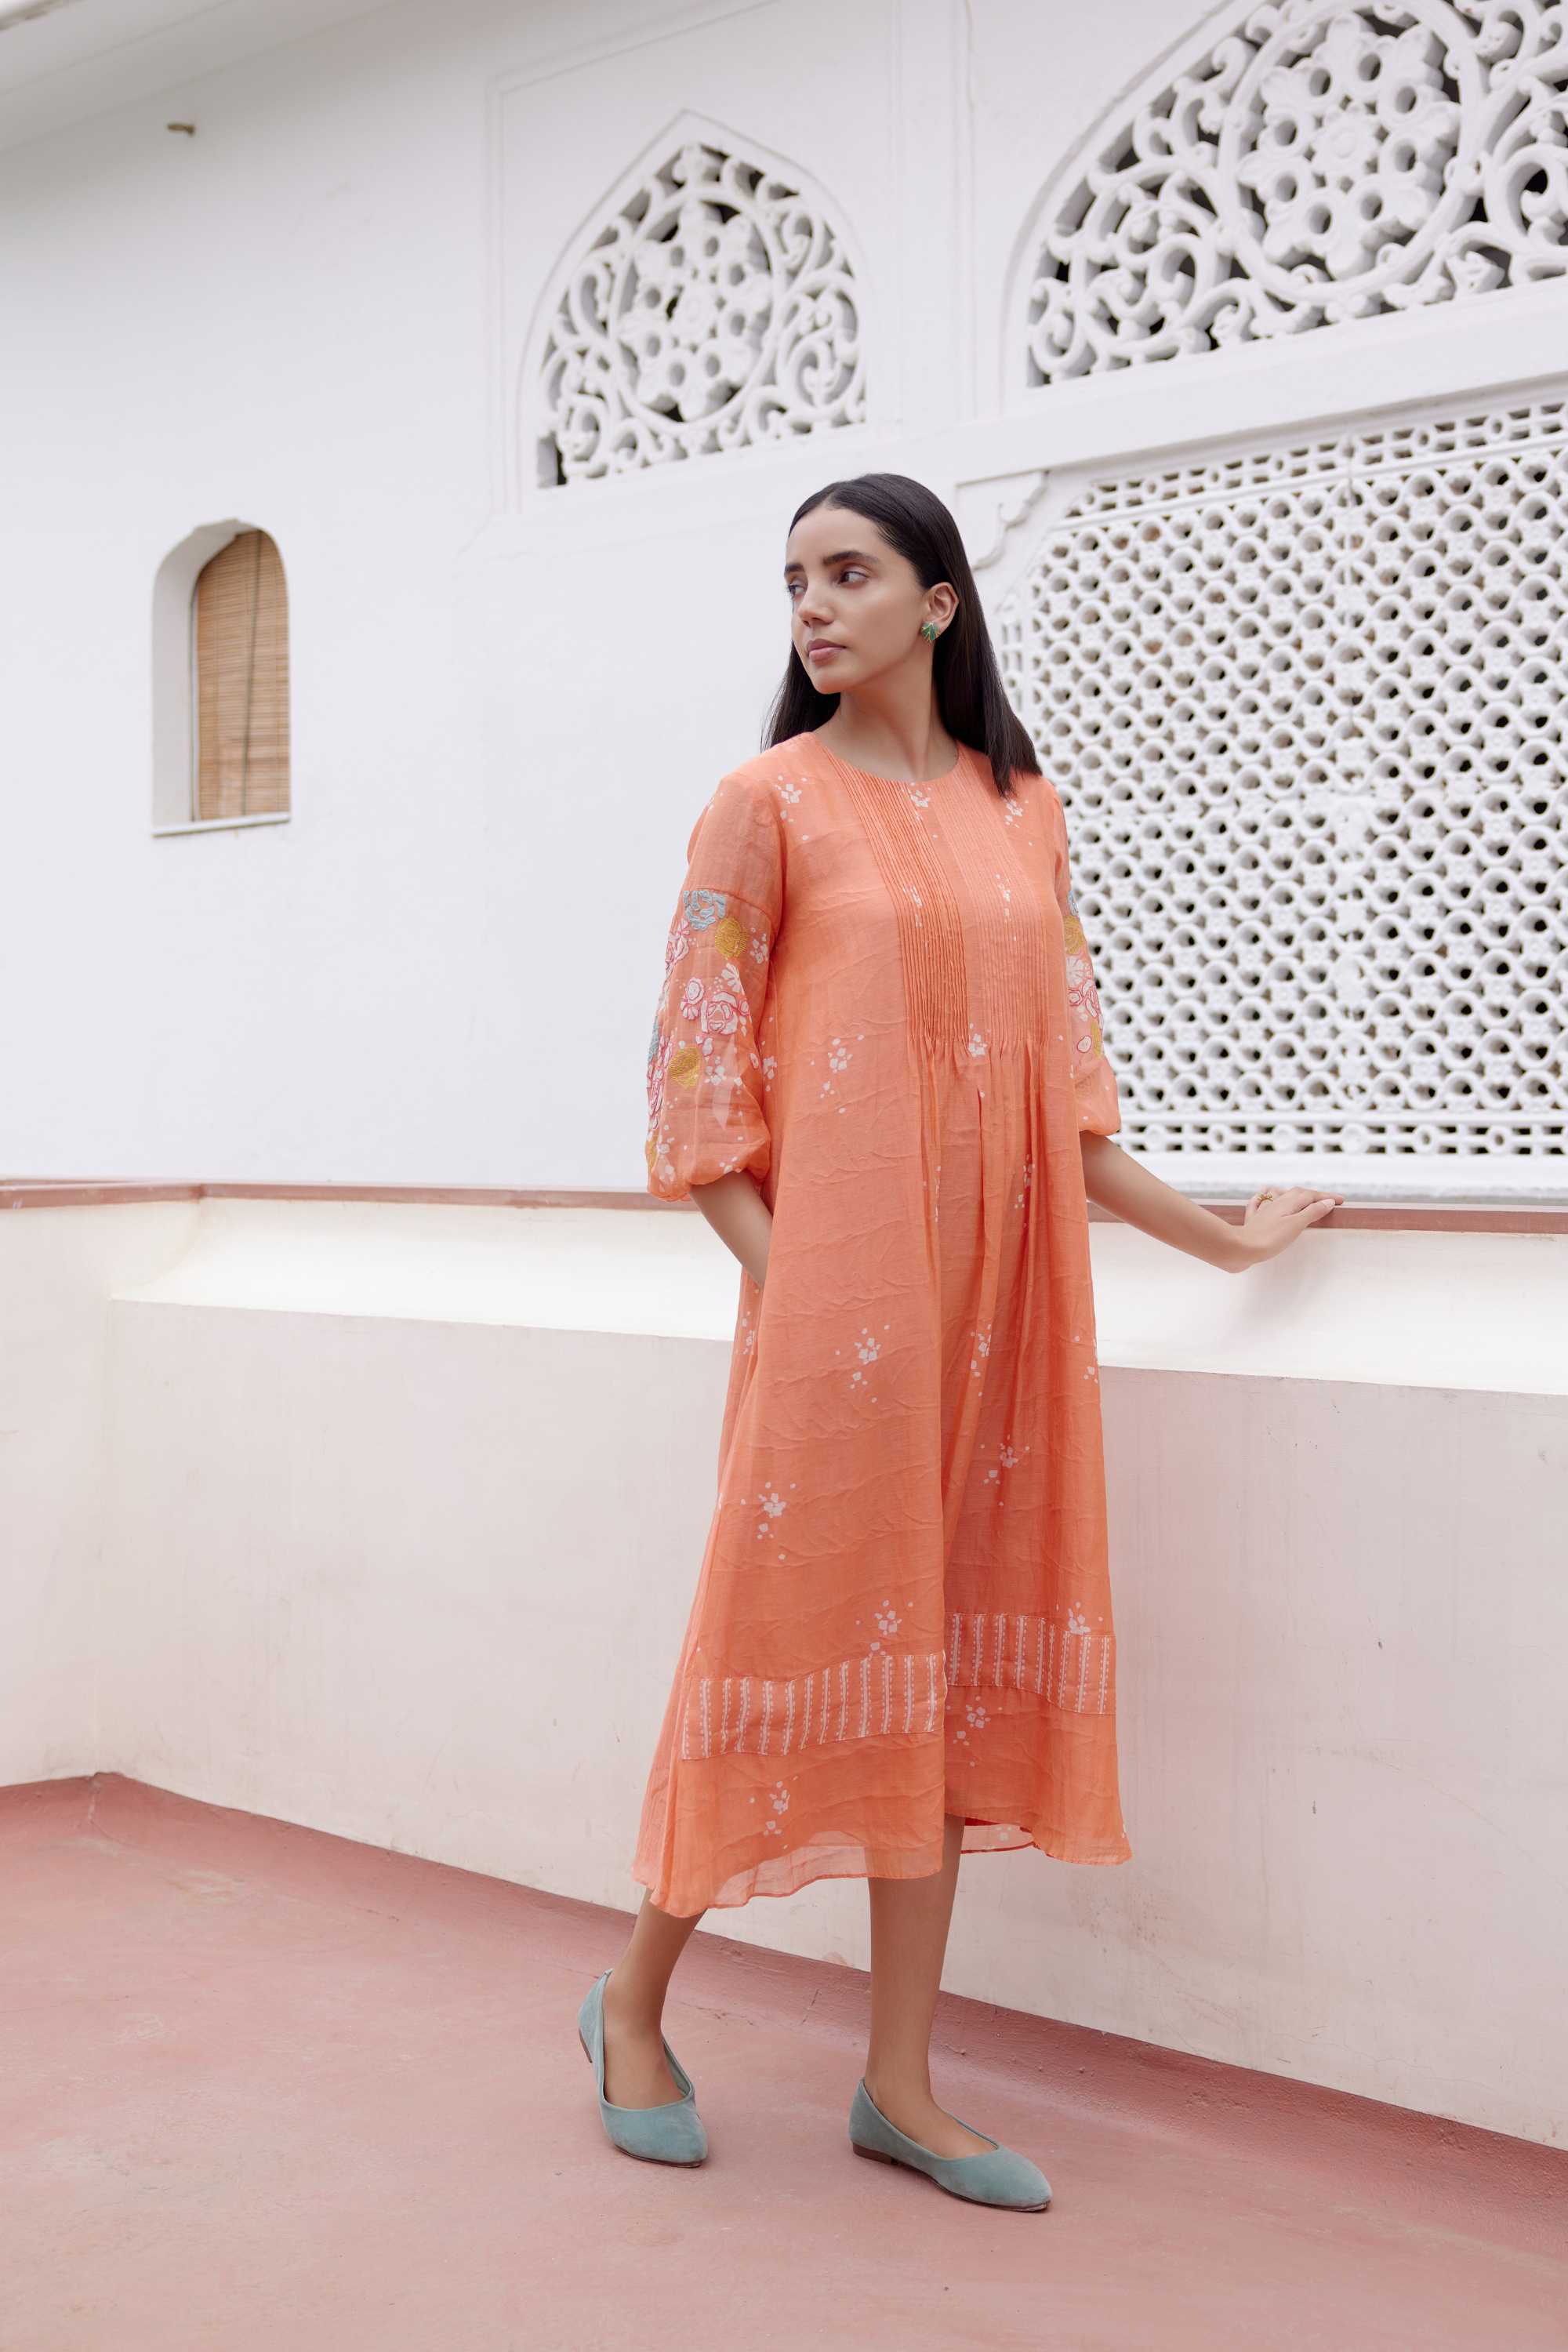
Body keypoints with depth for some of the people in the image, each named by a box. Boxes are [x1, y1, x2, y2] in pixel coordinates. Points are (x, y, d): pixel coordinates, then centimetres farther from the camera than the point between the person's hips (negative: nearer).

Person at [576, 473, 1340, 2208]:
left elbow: (1063, 1078, 16)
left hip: (994, 1289, 5)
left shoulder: (1023, 809, 13)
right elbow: (695, 1070, -3)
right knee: (799, 1620, 0)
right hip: (837, 1287, -4)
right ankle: (634, 2003, 21)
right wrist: (781, 1274, -12)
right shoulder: (770, 801, 0)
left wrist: (1225, 1236, 17)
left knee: (952, 1657, 5)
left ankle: (900, 2083, 15)